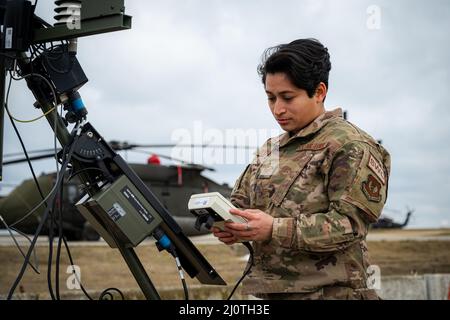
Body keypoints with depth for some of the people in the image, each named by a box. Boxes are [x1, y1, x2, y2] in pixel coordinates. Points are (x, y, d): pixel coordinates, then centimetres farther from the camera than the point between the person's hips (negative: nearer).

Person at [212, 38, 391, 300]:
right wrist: (228, 226, -7)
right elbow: (241, 201, 17)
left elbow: (349, 223, -17)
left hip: (330, 291, -6)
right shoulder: (270, 150, 14)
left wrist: (275, 229, -25)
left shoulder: (351, 146, -8)